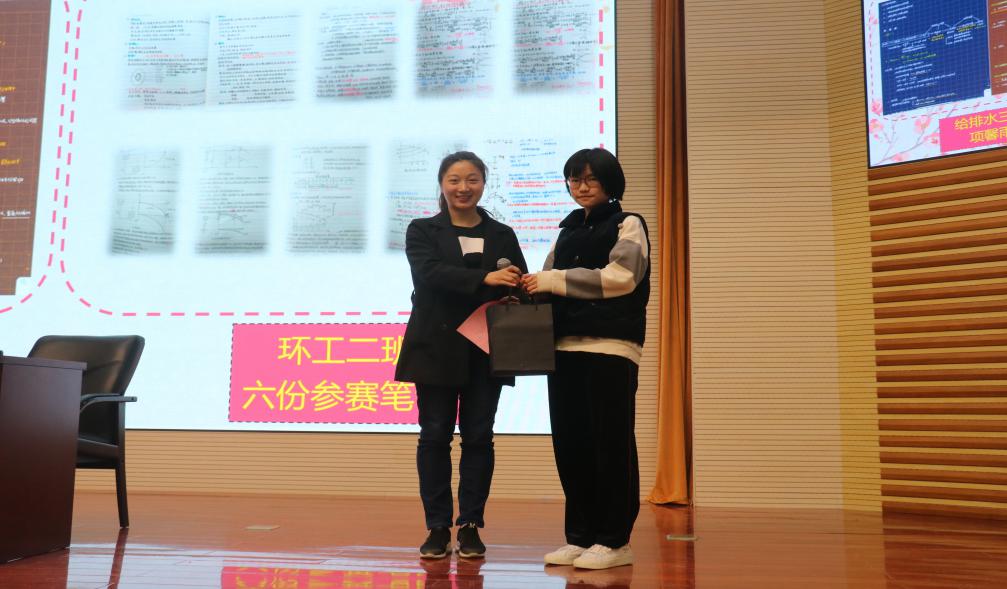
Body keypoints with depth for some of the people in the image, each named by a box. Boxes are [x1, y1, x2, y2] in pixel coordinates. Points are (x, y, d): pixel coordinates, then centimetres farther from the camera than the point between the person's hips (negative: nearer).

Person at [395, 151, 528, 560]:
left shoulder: (502, 235, 12)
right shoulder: (422, 231, 6)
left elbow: (520, 286, 4)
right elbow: (430, 272, -14)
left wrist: (514, 288, -21)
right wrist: (484, 279, -27)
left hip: (485, 350, 2)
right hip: (437, 347, -1)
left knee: (478, 436, 4)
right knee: (435, 436, 2)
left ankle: (470, 526, 14)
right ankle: (438, 527, 13)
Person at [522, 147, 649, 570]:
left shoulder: (628, 225, 4)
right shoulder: (568, 231, 21)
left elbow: (619, 277, -11)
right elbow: (551, 282, 17)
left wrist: (553, 280, -12)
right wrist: (530, 285, -6)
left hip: (611, 348, -5)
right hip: (566, 346, 5)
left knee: (610, 444, -3)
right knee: (569, 444, 4)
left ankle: (614, 541, 6)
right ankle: (580, 536, 15)